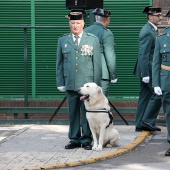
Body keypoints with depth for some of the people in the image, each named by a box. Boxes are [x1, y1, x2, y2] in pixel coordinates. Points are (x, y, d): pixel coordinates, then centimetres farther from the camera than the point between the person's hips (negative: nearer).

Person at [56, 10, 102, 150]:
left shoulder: (93, 40, 4)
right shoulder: (62, 41, 9)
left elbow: (97, 63, 3)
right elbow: (59, 63, 12)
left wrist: (96, 84, -2)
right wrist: (60, 83, 6)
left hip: (87, 84, -2)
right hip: (70, 84, 2)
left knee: (87, 112, 0)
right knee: (73, 112, 6)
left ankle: (86, 140, 8)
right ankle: (74, 140, 14)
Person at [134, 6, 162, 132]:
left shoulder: (153, 30, 16)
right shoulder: (147, 32, -17)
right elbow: (143, 54, -21)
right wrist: (145, 74, -23)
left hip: (149, 70, 10)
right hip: (148, 70, -10)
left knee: (145, 97, 11)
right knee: (158, 94, -9)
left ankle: (140, 124, 15)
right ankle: (148, 121, -4)